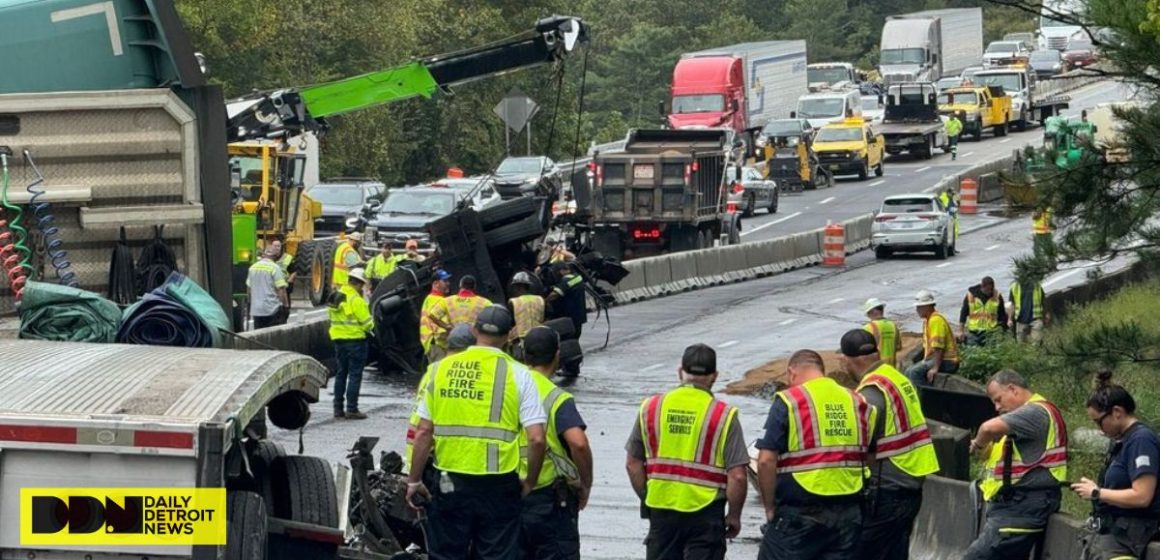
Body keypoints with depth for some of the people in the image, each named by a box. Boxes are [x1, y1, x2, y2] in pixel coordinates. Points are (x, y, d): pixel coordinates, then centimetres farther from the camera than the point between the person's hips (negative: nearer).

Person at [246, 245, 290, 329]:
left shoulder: (252, 267, 9)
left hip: (256, 310, 6)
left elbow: (249, 287, 18)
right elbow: (281, 289, -14)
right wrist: (286, 305, -7)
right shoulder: (274, 268, -10)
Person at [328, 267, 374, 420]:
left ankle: (338, 408, 16)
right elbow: (366, 322, -14)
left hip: (338, 338, 8)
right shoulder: (356, 299, -16)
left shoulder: (336, 297, 9)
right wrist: (370, 327, 7)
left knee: (341, 373, 15)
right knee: (355, 374, -2)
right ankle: (351, 409, -4)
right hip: (355, 339, -7)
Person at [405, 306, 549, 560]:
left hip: (449, 483, 2)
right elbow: (536, 439, -11)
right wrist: (530, 482, 4)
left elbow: (424, 432, 1)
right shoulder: (517, 374, -4)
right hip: (498, 486, -2)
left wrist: (414, 480, 10)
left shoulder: (441, 369, 2)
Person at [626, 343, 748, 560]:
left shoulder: (651, 407, 2)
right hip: (705, 514, -3)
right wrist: (734, 516, 3)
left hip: (661, 508, 3)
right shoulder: (724, 415, -8)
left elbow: (633, 464, 7)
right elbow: (737, 476, -11)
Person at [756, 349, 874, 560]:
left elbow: (766, 460, -12)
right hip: (848, 515, 5)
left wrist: (770, 508, -2)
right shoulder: (857, 402, 10)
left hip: (799, 513, -5)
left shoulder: (788, 401, -6)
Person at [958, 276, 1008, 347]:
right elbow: (963, 313, 5)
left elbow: (1002, 316, 7)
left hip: (991, 332, 0)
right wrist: (961, 331, 3)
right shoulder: (971, 295, -2)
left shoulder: (997, 296, -1)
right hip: (974, 332, 0)